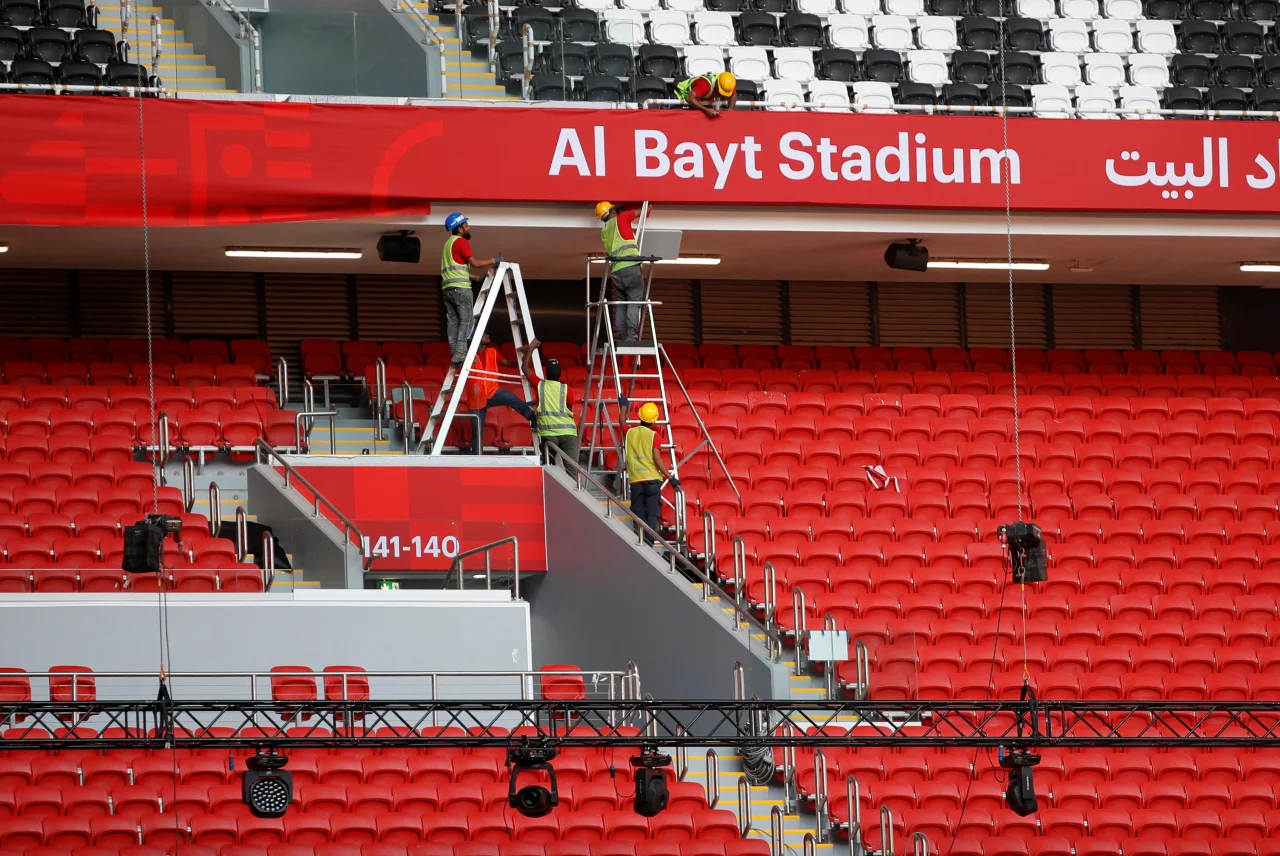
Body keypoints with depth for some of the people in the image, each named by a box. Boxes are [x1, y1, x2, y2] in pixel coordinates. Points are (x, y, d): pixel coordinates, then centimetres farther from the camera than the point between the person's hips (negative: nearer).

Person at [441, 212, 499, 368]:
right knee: (466, 320, -8)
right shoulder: (461, 242, -6)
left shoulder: (448, 243, 24)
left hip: (447, 287, 9)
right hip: (460, 287, -9)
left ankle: (454, 354, 1)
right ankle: (460, 353, -17)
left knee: (453, 322, 5)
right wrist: (493, 260, -2)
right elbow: (474, 263, -12)